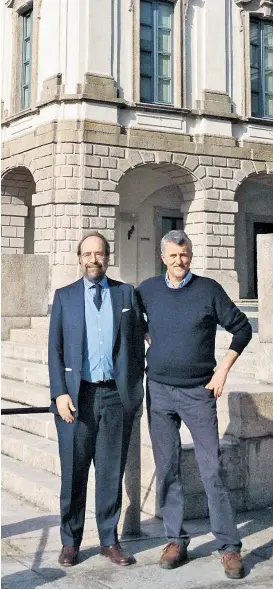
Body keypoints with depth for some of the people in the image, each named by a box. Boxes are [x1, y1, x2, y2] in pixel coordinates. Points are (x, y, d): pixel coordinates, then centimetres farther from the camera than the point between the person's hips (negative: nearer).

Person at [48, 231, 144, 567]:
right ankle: (70, 542, 19)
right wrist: (60, 393, -6)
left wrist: (136, 389, 2)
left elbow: (137, 343, 8)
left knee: (111, 473, 8)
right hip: (77, 396, 0)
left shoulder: (126, 294, 9)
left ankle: (109, 541, 20)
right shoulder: (64, 296, 7)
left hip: (117, 395, 1)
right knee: (73, 472, 5)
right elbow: (55, 349, 4)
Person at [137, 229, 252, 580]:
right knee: (167, 469, 7)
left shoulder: (208, 289, -3)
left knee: (212, 469, -3)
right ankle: (176, 540, 18)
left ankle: (229, 546, 5)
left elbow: (242, 328, 3)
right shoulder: (147, 290, 4)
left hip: (198, 392, -3)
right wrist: (149, 340, 8)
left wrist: (223, 369, -3)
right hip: (159, 392, 3)